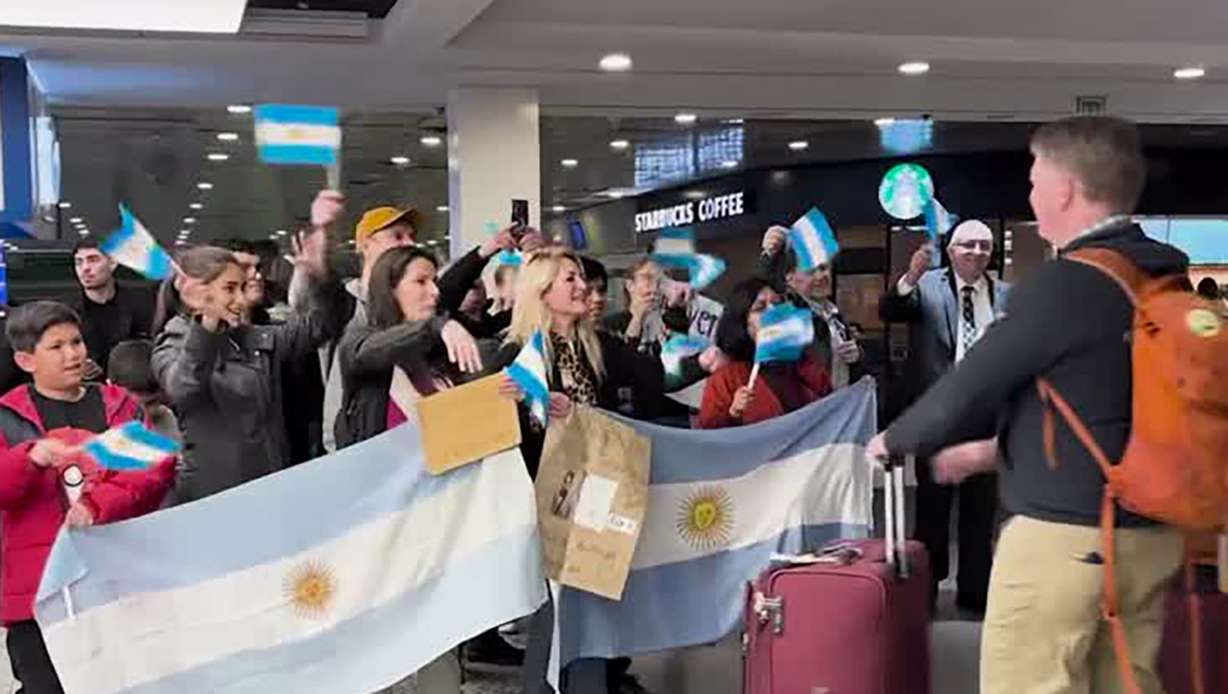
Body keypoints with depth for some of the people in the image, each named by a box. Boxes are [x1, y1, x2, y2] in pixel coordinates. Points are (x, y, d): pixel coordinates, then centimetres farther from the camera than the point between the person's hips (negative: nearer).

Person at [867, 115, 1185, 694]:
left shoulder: (1065, 282, -16)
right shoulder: (1165, 280, 9)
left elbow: (970, 386, -12)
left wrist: (894, 440, 6)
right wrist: (997, 447, 25)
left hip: (1064, 530, -8)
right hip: (1148, 528, 8)